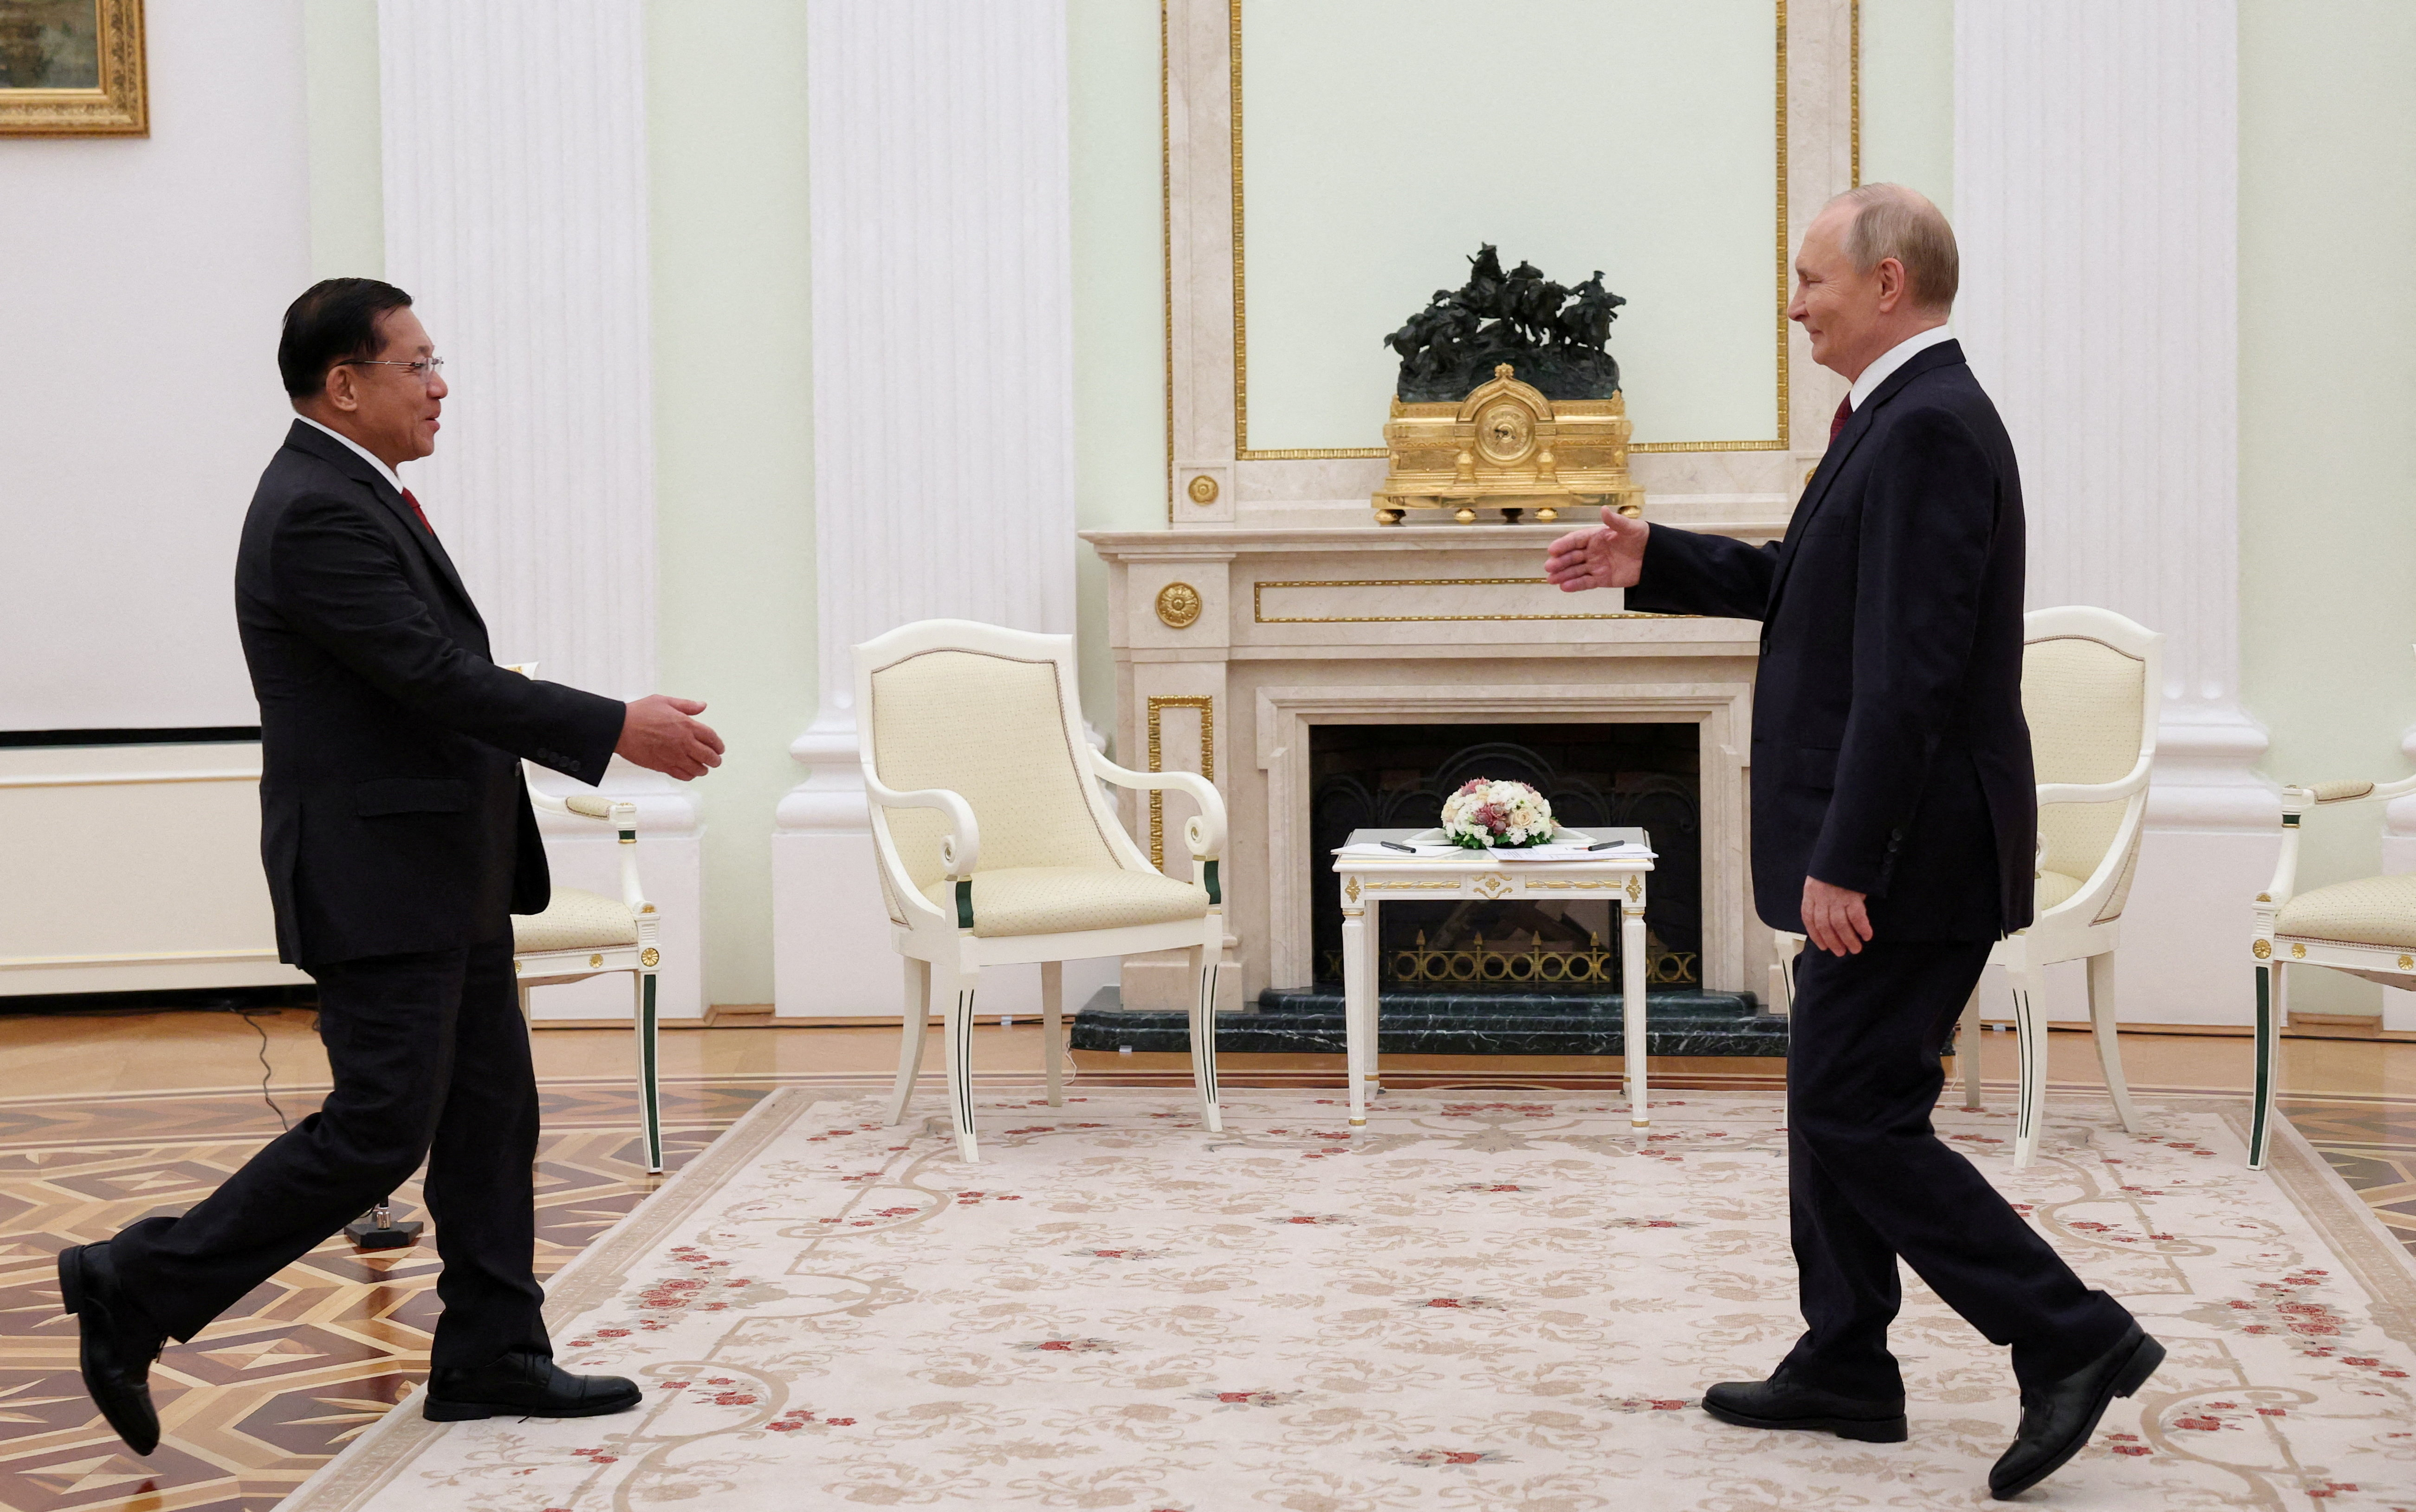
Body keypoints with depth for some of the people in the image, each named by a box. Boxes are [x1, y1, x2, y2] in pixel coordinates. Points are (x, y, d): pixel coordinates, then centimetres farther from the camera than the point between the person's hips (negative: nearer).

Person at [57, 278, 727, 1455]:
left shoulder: (353, 497, 14)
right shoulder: (317, 514, -19)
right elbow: (438, 677, -24)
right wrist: (619, 730, -23)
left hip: (442, 873, 10)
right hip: (380, 880, -10)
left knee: (490, 1113, 11)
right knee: (377, 1132, -7)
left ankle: (490, 1356, 17)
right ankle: (137, 1290, 4)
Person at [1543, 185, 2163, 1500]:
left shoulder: (1929, 428, -19)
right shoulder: (1903, 416, 14)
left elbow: (1911, 667, -25)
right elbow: (1809, 586, 25)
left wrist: (1845, 861, -26)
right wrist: (1656, 562, 19)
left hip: (1909, 849, -11)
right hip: (1877, 847, 11)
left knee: (1857, 1116, -7)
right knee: (1834, 1105, 16)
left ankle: (2073, 1340, -3)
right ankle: (1843, 1369, 26)